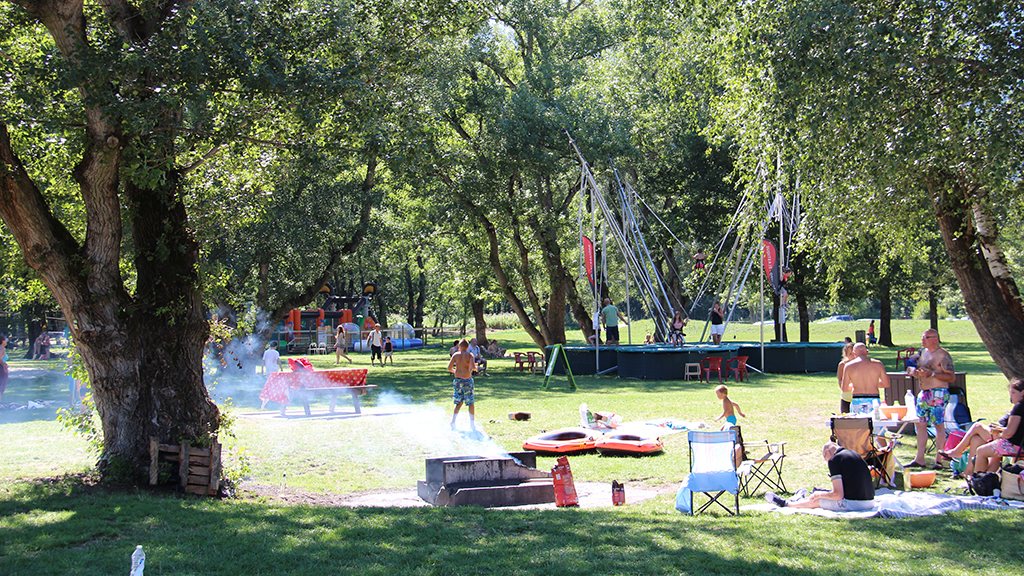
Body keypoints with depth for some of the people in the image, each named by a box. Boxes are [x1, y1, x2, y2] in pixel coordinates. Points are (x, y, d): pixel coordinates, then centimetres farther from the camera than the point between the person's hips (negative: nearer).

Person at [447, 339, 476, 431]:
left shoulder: (456, 355, 2)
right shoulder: (469, 355, -6)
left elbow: (449, 367, -1)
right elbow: (472, 366, -20)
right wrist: (475, 366, 2)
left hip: (457, 380, 3)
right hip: (467, 380, -3)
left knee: (459, 402, 14)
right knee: (471, 402, 8)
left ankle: (453, 420, 2)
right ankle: (472, 424, 10)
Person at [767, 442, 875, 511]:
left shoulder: (834, 460, -10)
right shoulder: (854, 454, 15)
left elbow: (838, 495, -15)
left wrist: (820, 495, 3)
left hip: (852, 503, -7)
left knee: (816, 501, 15)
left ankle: (785, 504, 36)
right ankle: (799, 500, 52)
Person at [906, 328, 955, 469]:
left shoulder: (943, 355, -9)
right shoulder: (923, 352, 16)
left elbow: (951, 377, -14)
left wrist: (932, 374, -22)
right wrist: (914, 372, 6)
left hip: (938, 394, -8)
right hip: (923, 393, 8)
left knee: (939, 426, -4)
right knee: (920, 425, 7)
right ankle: (919, 460, 11)